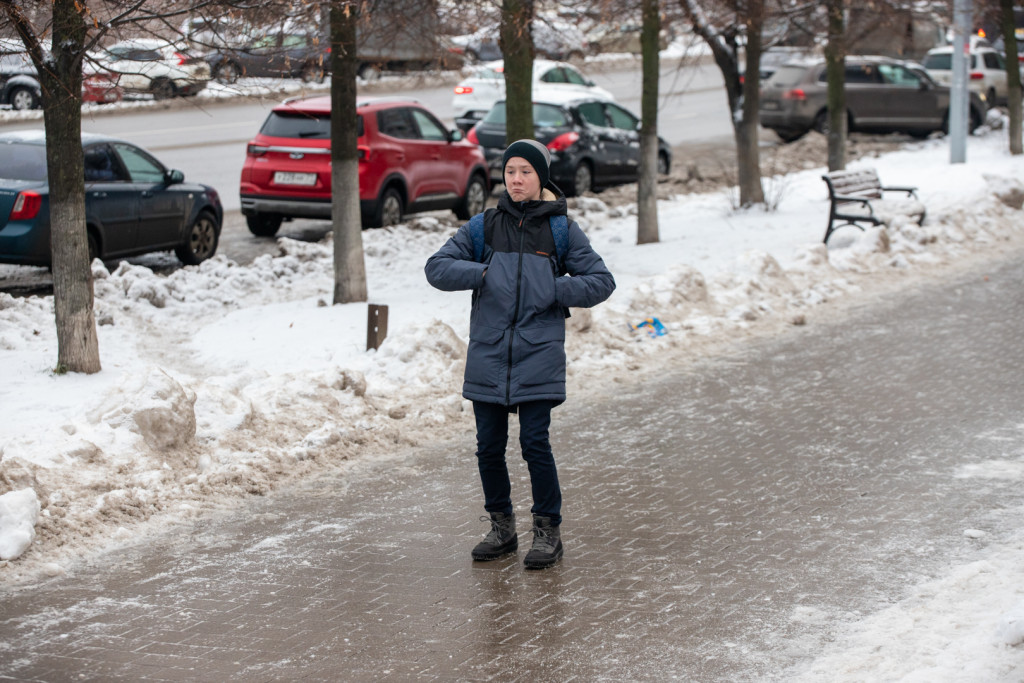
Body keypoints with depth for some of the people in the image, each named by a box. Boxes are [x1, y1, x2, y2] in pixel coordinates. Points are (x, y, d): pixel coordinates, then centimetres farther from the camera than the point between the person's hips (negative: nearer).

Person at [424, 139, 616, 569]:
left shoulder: (561, 229, 5)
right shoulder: (484, 226, 9)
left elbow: (601, 281, 5)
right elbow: (437, 267, 5)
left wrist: (556, 290, -9)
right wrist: (480, 273, -10)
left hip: (538, 355, -3)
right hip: (487, 354, 3)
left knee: (535, 442, -8)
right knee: (489, 446, 6)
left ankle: (548, 531, 6)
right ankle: (501, 528, 22)